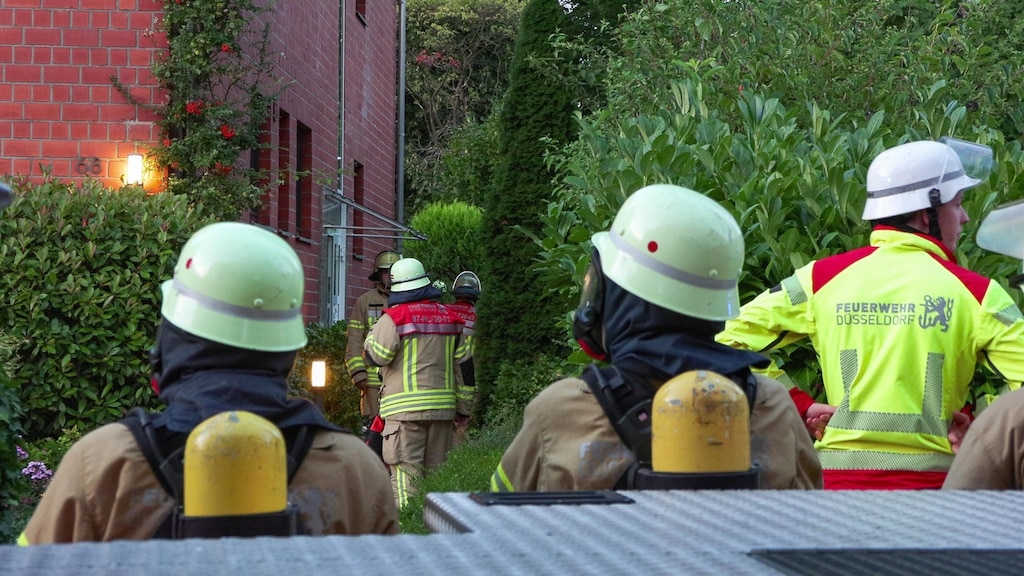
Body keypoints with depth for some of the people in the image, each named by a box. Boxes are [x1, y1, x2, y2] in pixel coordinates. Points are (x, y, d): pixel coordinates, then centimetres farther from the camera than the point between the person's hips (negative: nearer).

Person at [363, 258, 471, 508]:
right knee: (436, 473, 13)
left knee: (405, 471, -6)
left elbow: (375, 356, -8)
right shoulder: (450, 317, 10)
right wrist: (463, 408, 17)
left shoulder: (395, 317, -8)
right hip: (442, 405, 5)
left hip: (405, 408, -5)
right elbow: (463, 363, 12)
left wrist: (373, 332, 12)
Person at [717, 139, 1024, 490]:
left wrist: (799, 406, 3)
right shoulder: (973, 291, -4)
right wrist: (980, 425, 0)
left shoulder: (824, 277, 3)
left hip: (839, 477, 2)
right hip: (931, 480, -2)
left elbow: (731, 340, 2)